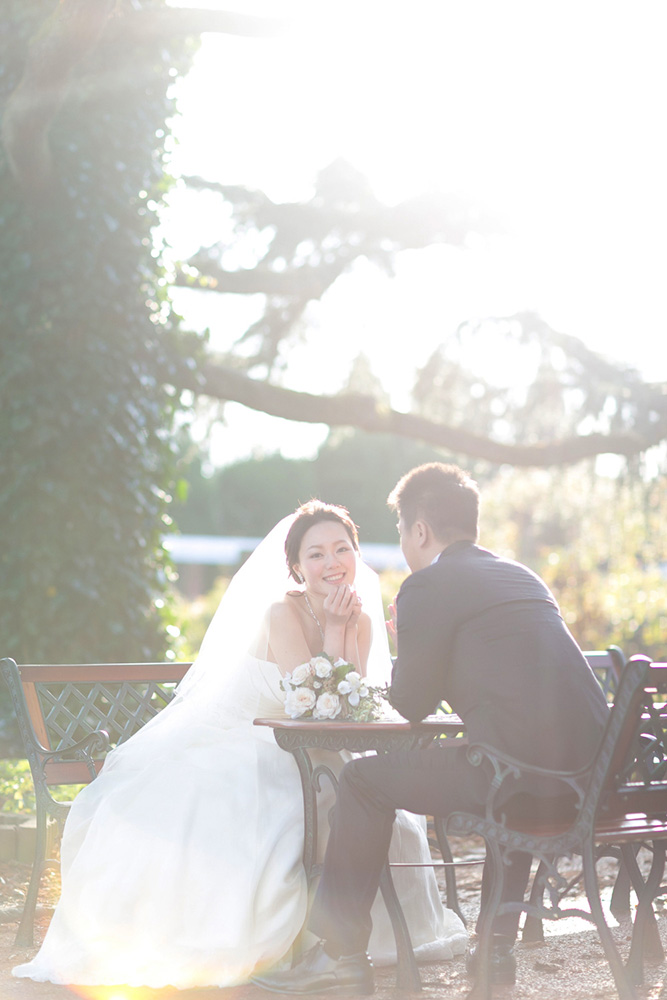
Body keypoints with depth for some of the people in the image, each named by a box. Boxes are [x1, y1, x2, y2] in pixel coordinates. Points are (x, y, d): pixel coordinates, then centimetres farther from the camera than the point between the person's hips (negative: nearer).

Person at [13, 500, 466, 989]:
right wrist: (334, 628, -23)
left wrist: (349, 627, -17)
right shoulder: (282, 611, -17)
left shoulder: (361, 620, 1)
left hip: (304, 762, 6)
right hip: (235, 746, -5)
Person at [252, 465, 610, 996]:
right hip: (591, 771, 8)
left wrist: (404, 643, 23)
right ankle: (497, 945, 36)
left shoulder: (428, 585, -2)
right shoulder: (523, 577, 22)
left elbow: (411, 704, 4)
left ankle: (343, 952, 13)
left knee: (364, 780, 8)